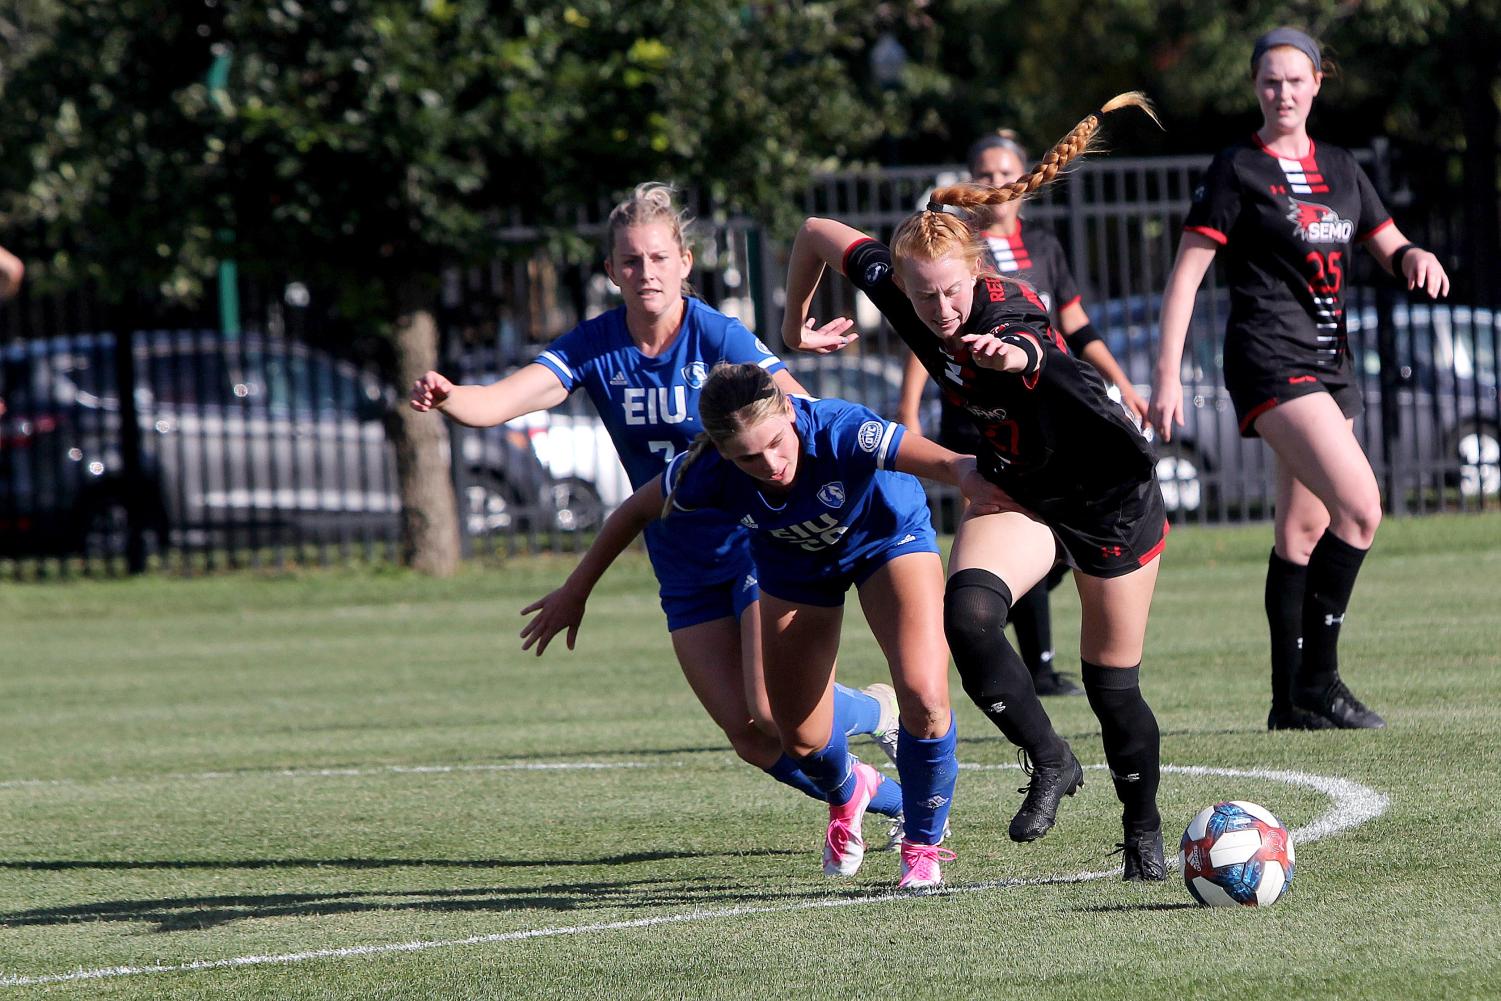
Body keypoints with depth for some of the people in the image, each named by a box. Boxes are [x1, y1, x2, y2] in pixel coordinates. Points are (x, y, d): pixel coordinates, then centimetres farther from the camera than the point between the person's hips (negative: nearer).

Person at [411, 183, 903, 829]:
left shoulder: (718, 338, -17)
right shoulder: (594, 349, -6)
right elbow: (501, 401, -19)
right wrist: (447, 399, -41)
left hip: (758, 538, -5)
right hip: (684, 571, 5)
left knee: (774, 709, -16)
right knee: (749, 737, 2)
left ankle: (890, 712, 15)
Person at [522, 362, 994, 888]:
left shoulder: (838, 431, -42)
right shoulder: (709, 472, -33)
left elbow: (943, 461, -58)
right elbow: (635, 511, -11)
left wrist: (973, 475, -82)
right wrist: (575, 591, -1)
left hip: (888, 537, -3)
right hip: (797, 564, 3)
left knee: (923, 695, -22)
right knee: (800, 738, 8)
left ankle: (923, 844, 3)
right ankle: (846, 793, 47)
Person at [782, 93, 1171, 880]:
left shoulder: (1005, 309, -33)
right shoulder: (893, 285, -17)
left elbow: (1028, 348, -59)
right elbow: (817, 234, 1)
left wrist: (1011, 354, -82)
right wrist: (796, 328, 12)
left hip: (1111, 497, -5)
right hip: (1016, 491, 5)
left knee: (1113, 685, 3)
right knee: (967, 614, -25)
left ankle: (1144, 830, 28)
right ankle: (1049, 763, -6)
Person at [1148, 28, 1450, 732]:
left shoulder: (1339, 170, 15)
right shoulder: (1238, 171, -4)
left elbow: (1390, 247, 21)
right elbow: (1186, 273, -7)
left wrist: (1416, 257, -5)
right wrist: (1166, 375, -13)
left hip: (1328, 361, 7)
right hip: (1270, 361, -7)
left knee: (1305, 530, 9)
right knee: (1360, 507, -21)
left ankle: (1291, 701, 15)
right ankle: (1316, 681, -17)